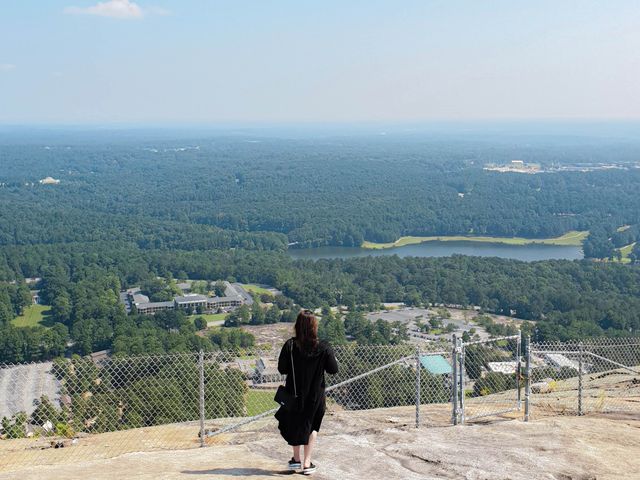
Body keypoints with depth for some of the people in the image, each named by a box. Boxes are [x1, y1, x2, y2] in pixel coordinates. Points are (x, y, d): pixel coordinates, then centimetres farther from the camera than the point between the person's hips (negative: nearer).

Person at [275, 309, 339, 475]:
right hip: (315, 395, 0)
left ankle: (296, 459, 28)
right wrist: (331, 357, 9)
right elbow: (333, 369, -9)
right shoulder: (323, 348, -16)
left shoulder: (290, 346, -16)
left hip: (294, 393, 0)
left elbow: (281, 369, -10)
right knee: (312, 426, 17)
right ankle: (307, 463, 14)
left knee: (295, 424, 22)